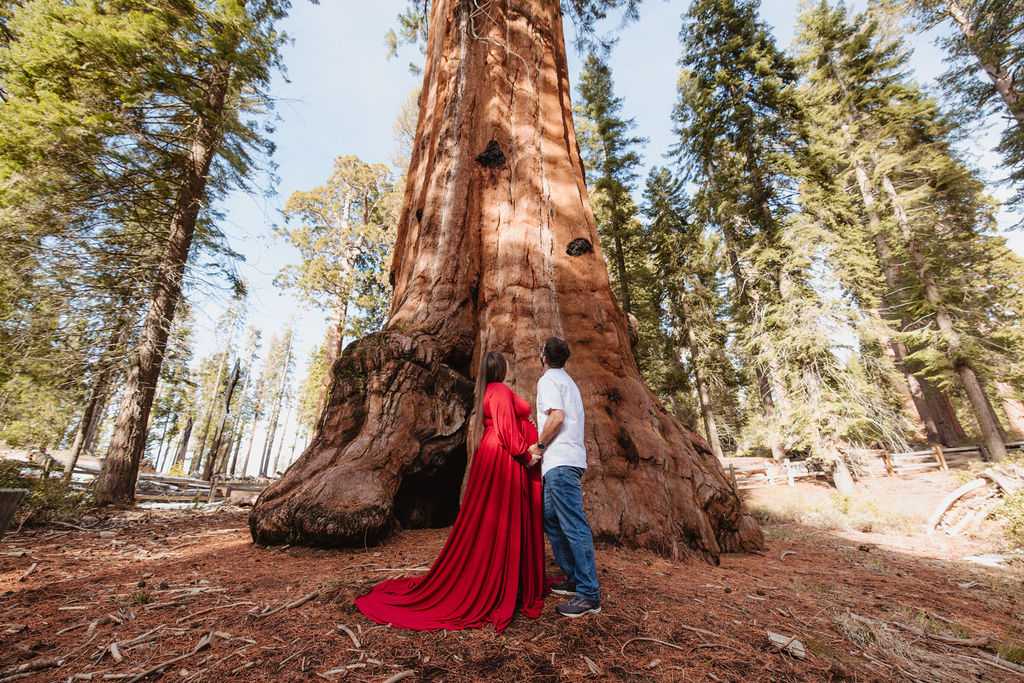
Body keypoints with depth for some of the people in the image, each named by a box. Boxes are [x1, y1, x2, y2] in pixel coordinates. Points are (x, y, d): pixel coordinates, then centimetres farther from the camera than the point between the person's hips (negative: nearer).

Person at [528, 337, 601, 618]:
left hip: (560, 461, -10)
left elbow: (556, 417, -20)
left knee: (574, 526, -7)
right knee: (551, 519, 16)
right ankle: (574, 579, 23)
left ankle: (589, 595, 0)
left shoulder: (548, 379, -6)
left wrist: (539, 446, -8)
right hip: (570, 458, 10)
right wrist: (544, 446, 21)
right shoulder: (568, 381, 23)